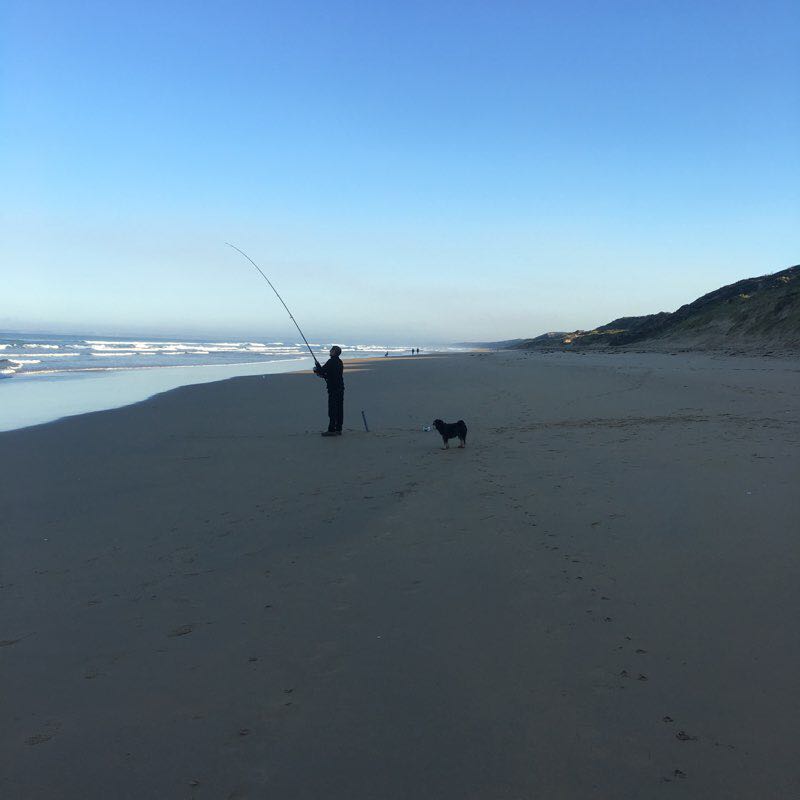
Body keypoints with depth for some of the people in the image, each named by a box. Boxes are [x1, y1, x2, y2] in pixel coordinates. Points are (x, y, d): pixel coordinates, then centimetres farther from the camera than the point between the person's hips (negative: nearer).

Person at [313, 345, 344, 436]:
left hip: (333, 388, -9)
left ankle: (331, 430, -7)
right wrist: (322, 374, 21)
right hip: (340, 388, 9)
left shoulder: (331, 361, -14)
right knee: (339, 409, 9)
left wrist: (316, 369, 7)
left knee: (332, 409, -7)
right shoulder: (339, 362, 14)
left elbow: (322, 370, -13)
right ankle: (338, 429, 14)